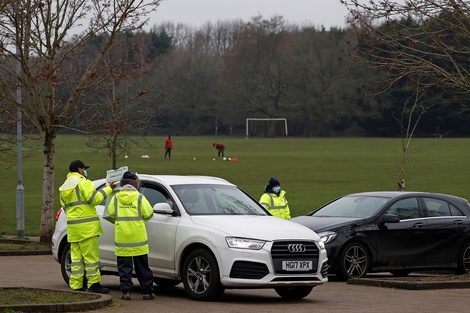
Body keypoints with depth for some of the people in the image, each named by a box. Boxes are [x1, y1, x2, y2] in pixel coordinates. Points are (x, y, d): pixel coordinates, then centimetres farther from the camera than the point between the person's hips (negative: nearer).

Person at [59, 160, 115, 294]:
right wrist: (108, 189, -7)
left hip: (73, 226, 8)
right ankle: (94, 284, -6)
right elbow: (94, 199, -16)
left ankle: (75, 285, 7)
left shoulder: (64, 186, 18)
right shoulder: (82, 182, -9)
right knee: (91, 255, -5)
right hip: (86, 226, -8)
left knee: (76, 256, 9)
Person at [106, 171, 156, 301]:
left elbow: (111, 213, 6)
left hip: (122, 238, 1)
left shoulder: (116, 198, 0)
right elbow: (148, 214, -1)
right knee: (142, 267, 7)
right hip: (138, 236, -1)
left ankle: (126, 291, -1)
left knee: (124, 266, 5)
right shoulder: (140, 197, -4)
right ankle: (147, 291, 9)